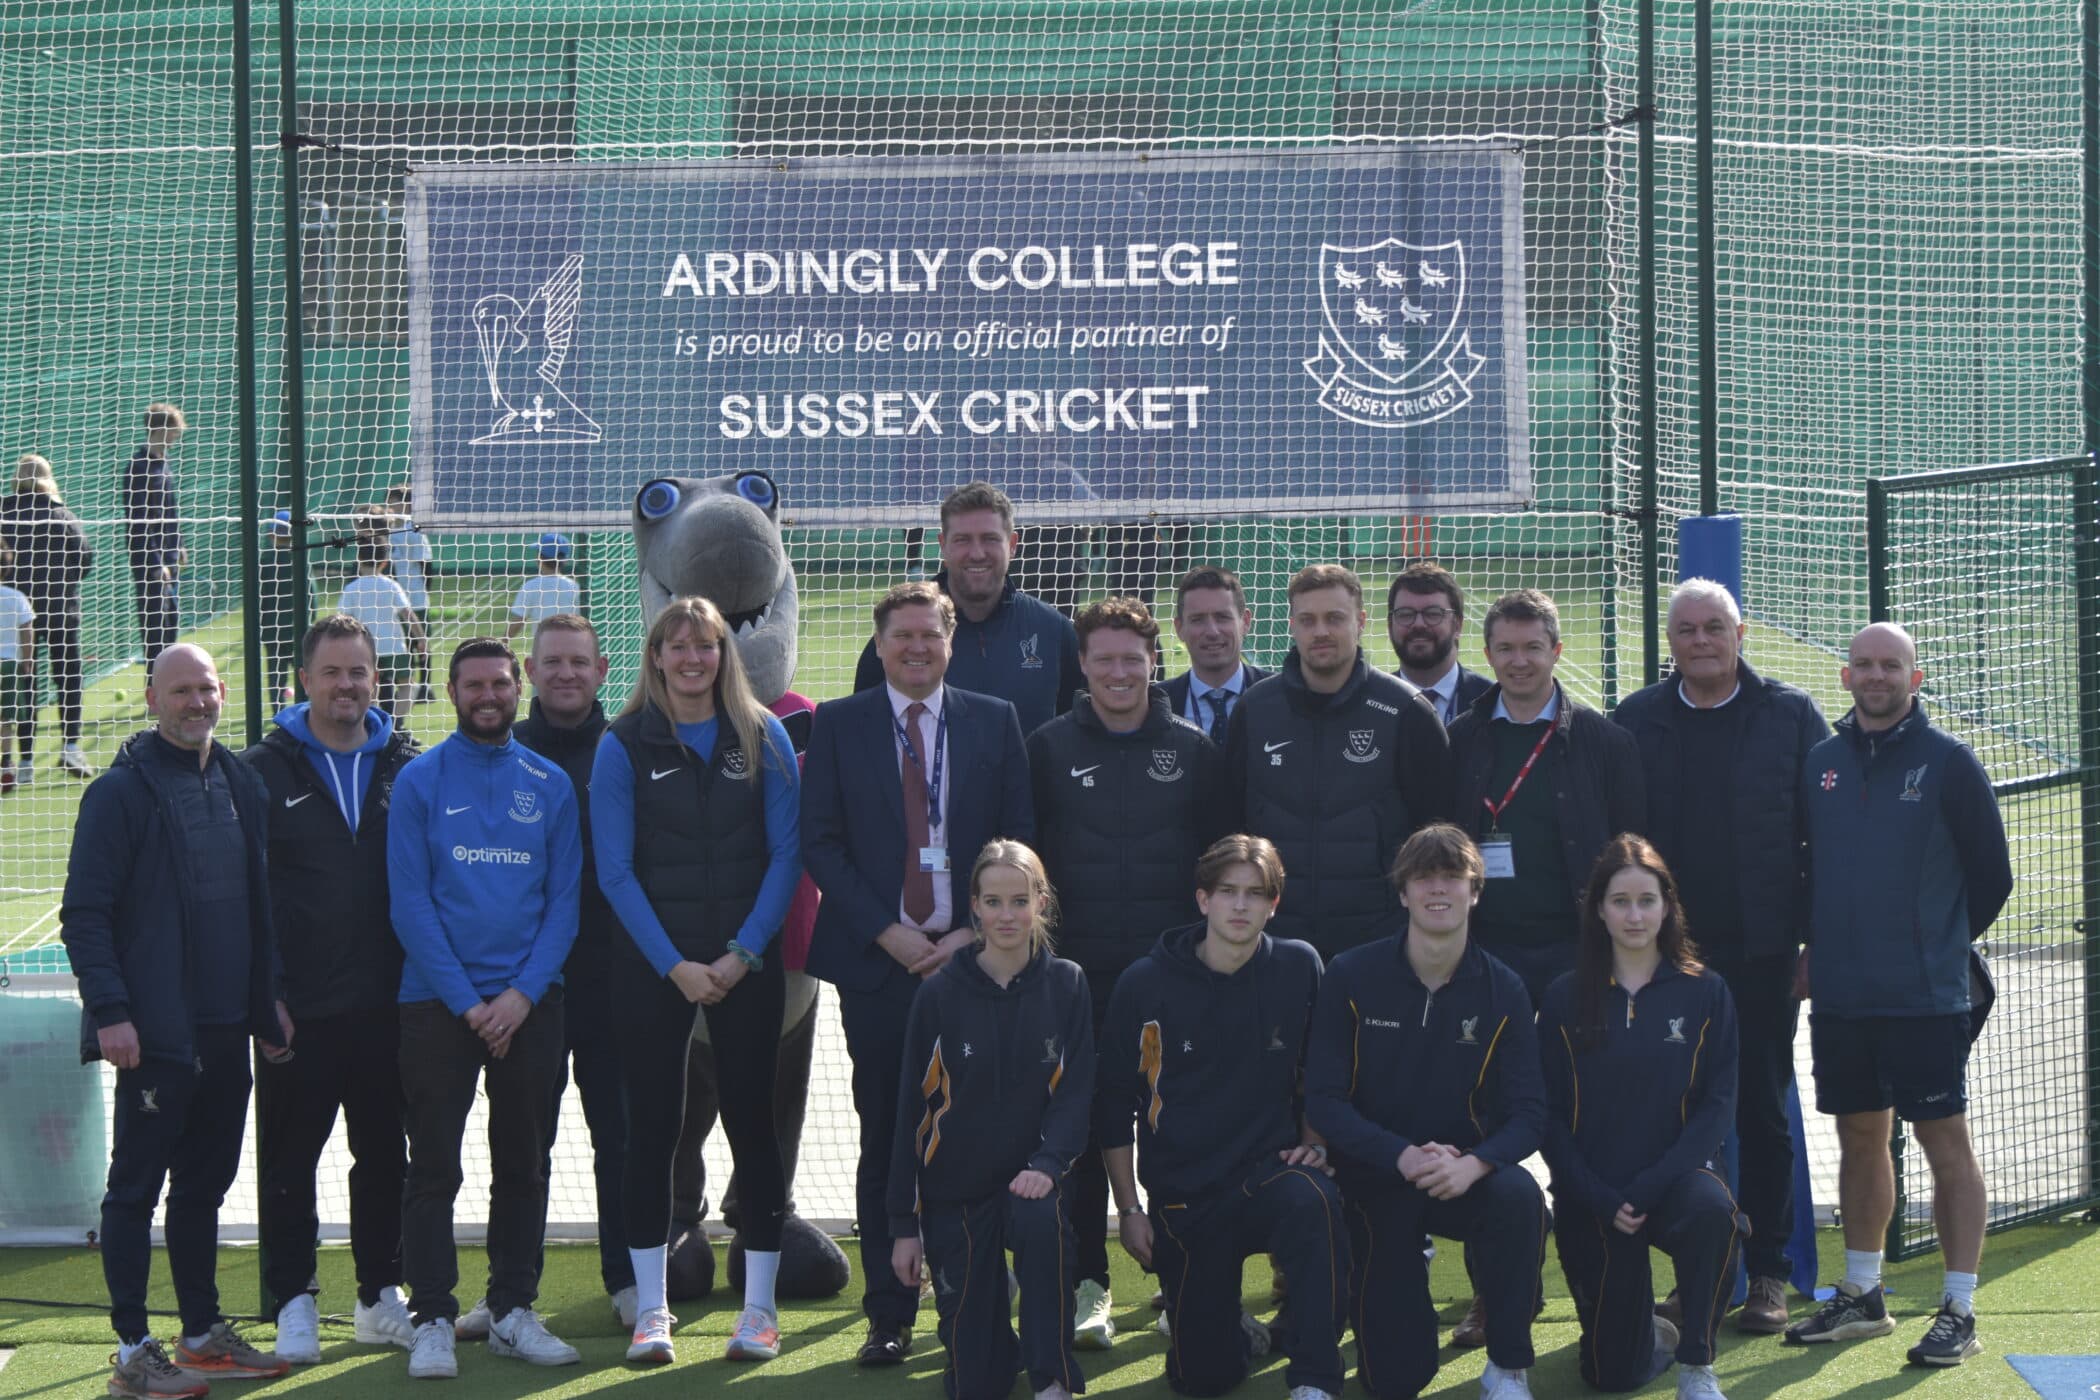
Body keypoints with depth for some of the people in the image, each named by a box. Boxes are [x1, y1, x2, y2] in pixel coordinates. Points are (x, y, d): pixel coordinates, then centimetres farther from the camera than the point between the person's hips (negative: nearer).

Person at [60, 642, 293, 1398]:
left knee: (205, 1183, 14)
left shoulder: (241, 785, 12)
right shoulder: (121, 792, -8)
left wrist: (270, 995, 14)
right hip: (154, 1031, -7)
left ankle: (204, 1334, 23)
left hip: (226, 1026, 7)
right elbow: (84, 912, -11)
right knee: (136, 1187, -1)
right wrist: (109, 1010, -18)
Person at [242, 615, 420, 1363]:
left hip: (386, 1003, 2)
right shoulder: (265, 771, 0)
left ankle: (381, 1293, 22)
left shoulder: (407, 767, 7)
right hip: (299, 1008, -2)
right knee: (290, 1159, 3)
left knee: (385, 1154, 11)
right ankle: (294, 1302, 11)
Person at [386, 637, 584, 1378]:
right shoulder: (420, 781, 0)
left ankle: (513, 1310, 16)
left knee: (524, 1165, 8)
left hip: (529, 1003, 3)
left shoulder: (551, 785, 7)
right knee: (434, 1168, -2)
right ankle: (433, 1319, 2)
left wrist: (523, 993, -9)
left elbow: (564, 900, 4)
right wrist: (466, 1001, -11)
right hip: (438, 1002, -3)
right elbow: (410, 902, -5)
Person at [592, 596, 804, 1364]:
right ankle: (650, 1308, 8)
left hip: (747, 961, 1)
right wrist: (674, 964, -10)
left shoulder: (764, 738, 3)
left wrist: (743, 954, -9)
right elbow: (615, 869, -2)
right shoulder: (624, 746, 0)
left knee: (751, 1120, 2)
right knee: (652, 1126, 1)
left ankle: (760, 1308, 9)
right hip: (652, 964, 0)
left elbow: (786, 853, 0)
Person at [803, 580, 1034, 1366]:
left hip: (971, 955, 0)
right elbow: (820, 842, 2)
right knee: (885, 1143, 2)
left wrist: (973, 933, -6)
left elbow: (1019, 839, 6)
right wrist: (886, 932, -8)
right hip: (877, 960, 0)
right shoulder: (838, 725, 6)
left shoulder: (995, 723, 9)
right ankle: (888, 1317, 7)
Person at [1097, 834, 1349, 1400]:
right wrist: (1128, 1209, 1)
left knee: (1315, 1202, -38)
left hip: (1269, 1168, 0)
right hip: (1183, 1196, 0)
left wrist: (1313, 1144, -3)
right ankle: (1242, 1332, 35)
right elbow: (1114, 1104, 2)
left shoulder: (1299, 968, -2)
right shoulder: (1145, 985, -5)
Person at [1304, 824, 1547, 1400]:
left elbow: (1527, 1113, -10)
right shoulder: (1351, 979, -9)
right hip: (1376, 1180, 0)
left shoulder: (1503, 991, -6)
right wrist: (1402, 1156, -26)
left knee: (1520, 1196, -36)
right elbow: (1324, 1100, -11)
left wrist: (1471, 1164, -30)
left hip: (1466, 1176, 1)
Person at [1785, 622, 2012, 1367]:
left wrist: (1940, 943, 8)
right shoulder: (1819, 764, 8)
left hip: (1925, 998, -5)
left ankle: (1959, 1311, 2)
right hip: (1839, 997, 5)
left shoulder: (1949, 762, -5)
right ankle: (1861, 1297, 24)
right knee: (1859, 1139, 13)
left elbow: (1991, 877, 1)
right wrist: (1817, 947, 11)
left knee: (1946, 1143, -2)